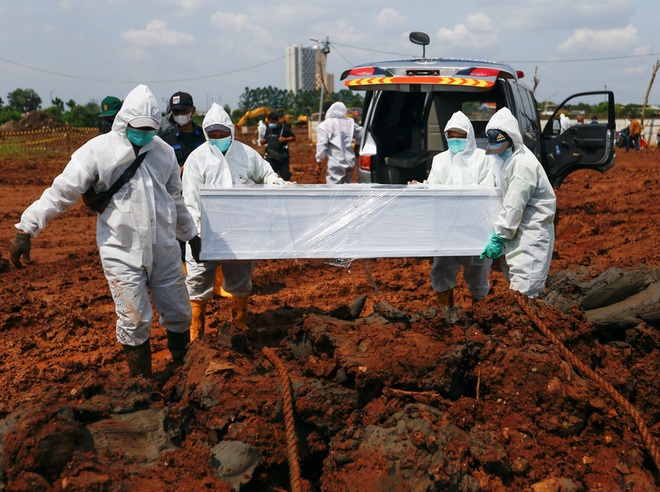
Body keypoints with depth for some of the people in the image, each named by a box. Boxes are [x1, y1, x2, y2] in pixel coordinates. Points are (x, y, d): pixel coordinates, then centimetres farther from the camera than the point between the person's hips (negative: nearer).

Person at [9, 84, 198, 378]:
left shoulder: (163, 151, 6)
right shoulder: (99, 150, -8)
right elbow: (62, 192, -9)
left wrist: (190, 234, 27)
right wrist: (26, 229, -14)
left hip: (164, 250, 4)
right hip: (122, 253, -4)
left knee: (179, 315, 10)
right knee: (134, 321, -2)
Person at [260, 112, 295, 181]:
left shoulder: (284, 128, -6)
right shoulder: (268, 129, 10)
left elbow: (293, 138, -3)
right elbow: (265, 139, 21)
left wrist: (285, 139, -20)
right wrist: (262, 141, -2)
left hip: (282, 157, -4)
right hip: (270, 157, 4)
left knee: (285, 176, 0)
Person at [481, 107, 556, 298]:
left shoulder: (524, 164, -21)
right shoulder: (503, 159, 9)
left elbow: (514, 206, -23)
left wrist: (498, 238, -20)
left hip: (532, 231, -10)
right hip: (517, 228, 10)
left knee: (522, 290, -12)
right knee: (511, 276, 20)